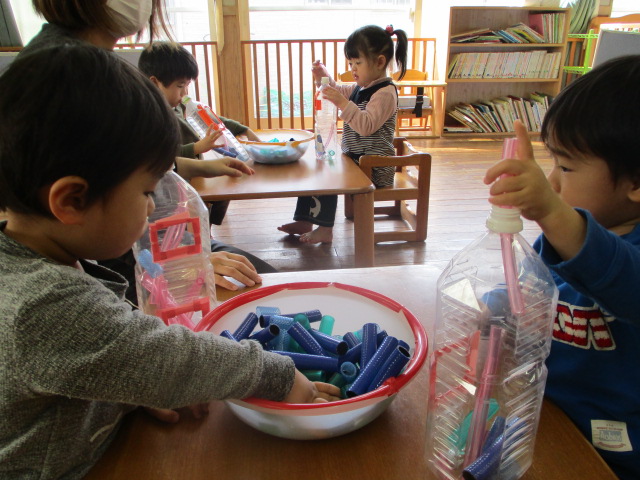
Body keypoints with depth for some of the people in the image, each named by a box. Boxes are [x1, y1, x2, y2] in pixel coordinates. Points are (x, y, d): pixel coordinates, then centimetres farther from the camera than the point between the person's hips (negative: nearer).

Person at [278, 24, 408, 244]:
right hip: (355, 158, 10)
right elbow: (340, 92, 29)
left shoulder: (385, 93, -17)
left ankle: (325, 229, -9)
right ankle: (305, 220, 11)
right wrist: (324, 78, 10)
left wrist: (342, 103, -36)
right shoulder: (361, 88, 13)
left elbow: (367, 125, -29)